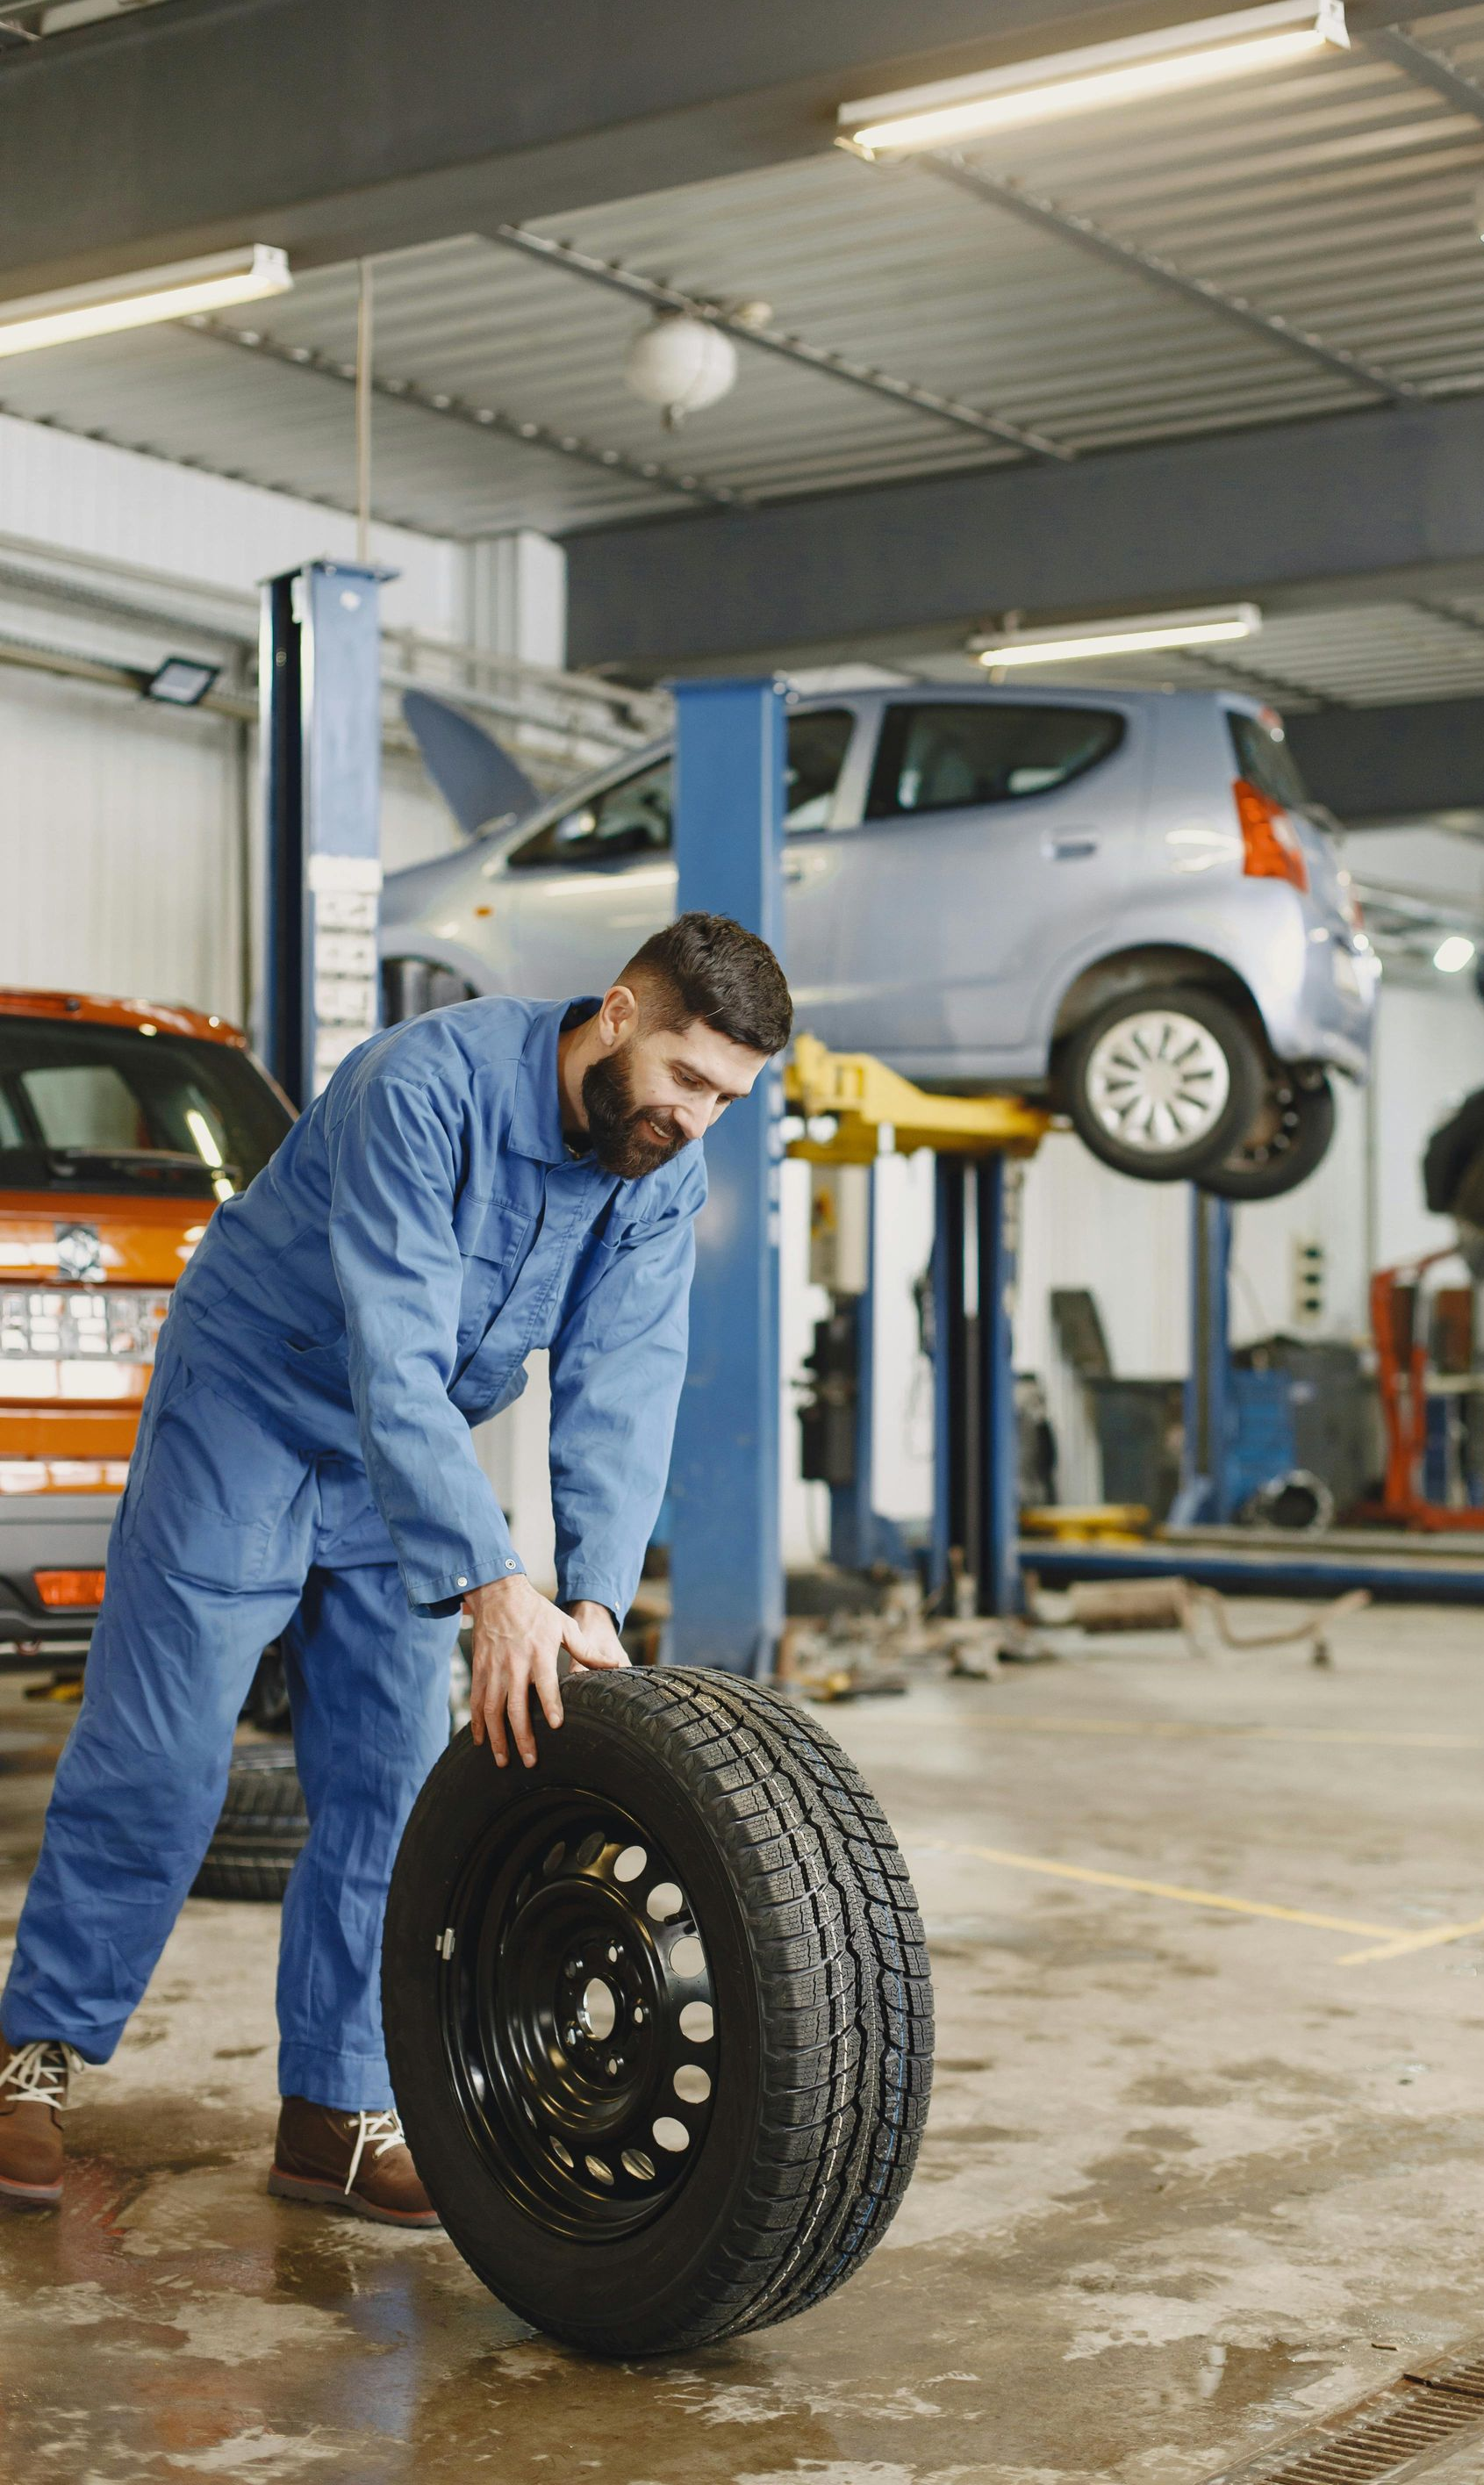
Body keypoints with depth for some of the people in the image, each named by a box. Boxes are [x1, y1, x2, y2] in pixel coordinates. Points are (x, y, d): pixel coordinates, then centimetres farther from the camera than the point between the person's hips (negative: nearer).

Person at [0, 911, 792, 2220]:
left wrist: (596, 1597, -31)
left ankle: (338, 2111, 10)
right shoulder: (428, 1084, -31)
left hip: (413, 1456, 6)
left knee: (389, 1788, 1)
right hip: (252, 1410, -6)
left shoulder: (664, 1177, -11)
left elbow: (624, 1389, -17)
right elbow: (395, 1359, -38)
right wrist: (491, 1584, -47)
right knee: (157, 1757, -5)